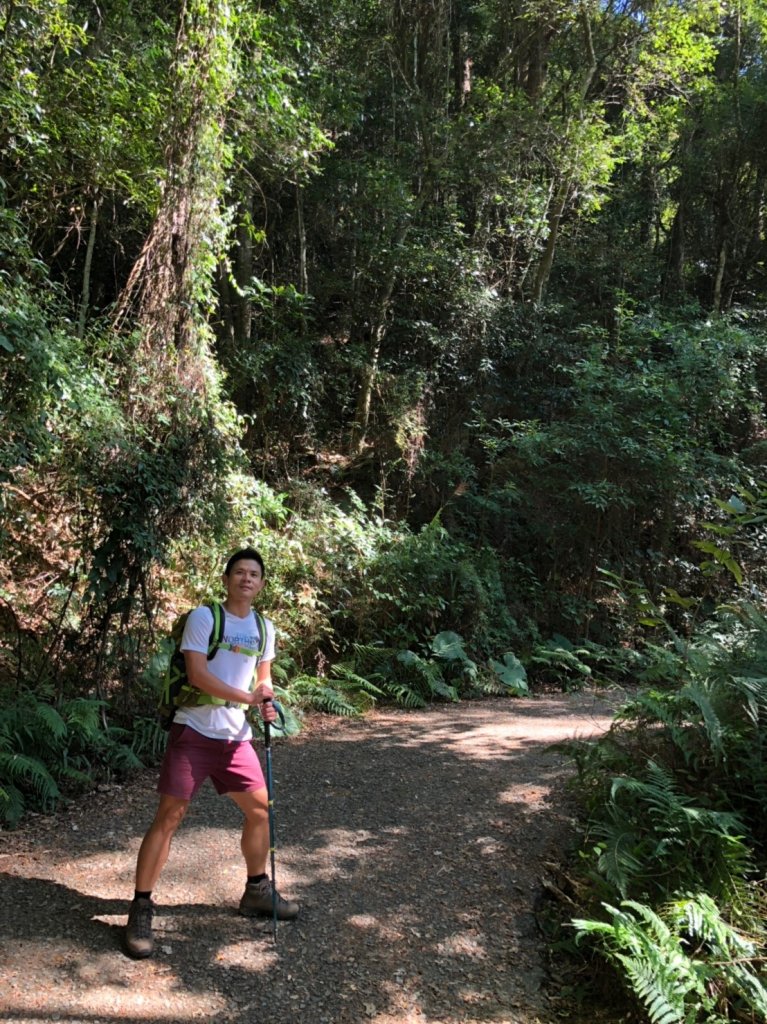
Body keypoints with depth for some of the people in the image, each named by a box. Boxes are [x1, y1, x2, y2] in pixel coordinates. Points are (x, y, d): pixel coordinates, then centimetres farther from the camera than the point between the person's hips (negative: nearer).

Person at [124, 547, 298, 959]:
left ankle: (257, 890, 31)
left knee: (260, 808, 11)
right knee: (169, 816, -6)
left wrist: (267, 702, -4)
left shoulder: (264, 627, 8)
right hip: (194, 731, -6)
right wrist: (248, 697, -21)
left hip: (236, 736, 6)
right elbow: (197, 673, -19)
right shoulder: (203, 617, -11)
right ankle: (140, 910, 7)